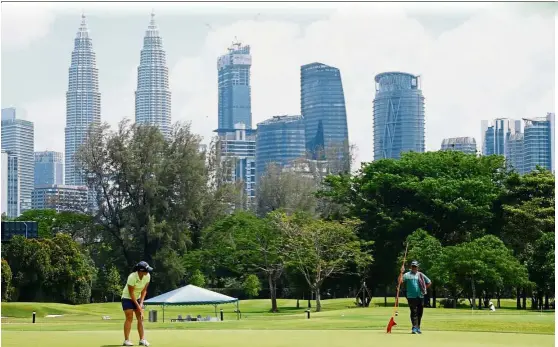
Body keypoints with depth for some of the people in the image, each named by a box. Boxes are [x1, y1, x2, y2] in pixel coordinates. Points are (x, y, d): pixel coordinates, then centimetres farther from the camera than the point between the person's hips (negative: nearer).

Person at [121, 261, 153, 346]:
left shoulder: (147, 276, -14)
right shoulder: (132, 277, -30)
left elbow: (144, 290, -4)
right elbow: (131, 293, -23)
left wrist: (141, 303, -11)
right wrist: (137, 305, -20)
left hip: (138, 298, 5)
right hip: (128, 298, -5)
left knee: (141, 318, -3)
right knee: (129, 318, -13)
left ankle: (142, 340, -5)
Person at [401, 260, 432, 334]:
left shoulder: (421, 275, 12)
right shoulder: (407, 275, 4)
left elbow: (429, 282, 19)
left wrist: (424, 289, 8)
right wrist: (401, 273, -20)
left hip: (420, 297, 3)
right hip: (411, 297, -3)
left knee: (419, 313, 7)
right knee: (414, 312, -9)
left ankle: (418, 328, 19)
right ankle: (414, 328, -12)